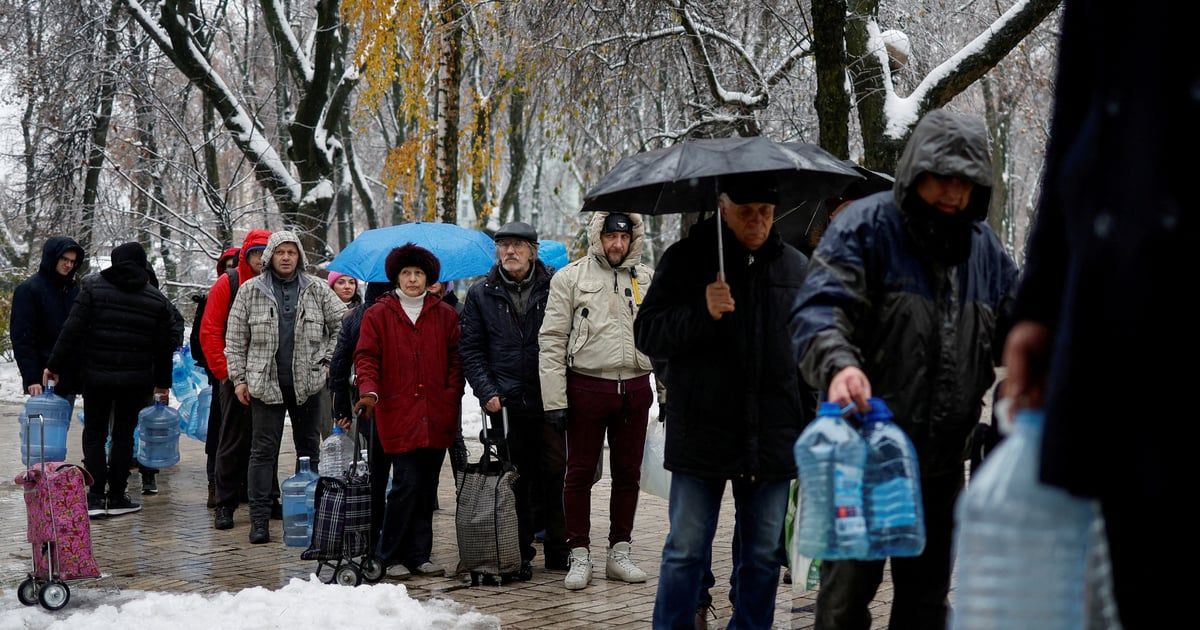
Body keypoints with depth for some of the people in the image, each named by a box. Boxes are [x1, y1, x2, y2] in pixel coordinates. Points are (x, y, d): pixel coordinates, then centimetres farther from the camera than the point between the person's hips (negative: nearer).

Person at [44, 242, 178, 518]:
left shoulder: (94, 286, -4)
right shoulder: (158, 300, 4)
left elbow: (72, 330, -9)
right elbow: (164, 347, 6)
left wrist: (54, 365, -4)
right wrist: (163, 382, 15)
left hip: (96, 375, -1)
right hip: (136, 378, 1)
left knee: (94, 433, 9)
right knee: (124, 433, 11)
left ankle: (96, 495, 0)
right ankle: (116, 497, 12)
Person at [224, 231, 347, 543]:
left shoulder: (317, 289, 6)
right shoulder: (250, 291, 3)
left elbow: (342, 324, 12)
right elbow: (235, 339, 5)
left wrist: (326, 359, 4)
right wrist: (239, 379, -1)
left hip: (307, 383, 2)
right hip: (265, 383, -2)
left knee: (309, 448, 10)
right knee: (263, 450, -2)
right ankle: (259, 520, 1)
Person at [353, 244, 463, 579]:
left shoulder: (445, 314, 12)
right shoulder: (378, 314, 5)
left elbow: (455, 359, 13)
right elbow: (366, 357, -1)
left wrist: (452, 397, 0)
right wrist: (370, 391, -17)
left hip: (436, 416, 3)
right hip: (397, 413, -3)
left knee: (427, 488, 6)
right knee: (407, 483, -9)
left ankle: (419, 555, 15)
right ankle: (391, 556, 3)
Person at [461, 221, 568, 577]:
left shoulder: (554, 287, 3)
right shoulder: (481, 294, 9)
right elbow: (471, 350, 9)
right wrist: (487, 392, -2)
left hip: (550, 400, -1)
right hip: (506, 403, 1)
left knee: (554, 474, 2)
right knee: (514, 481, 3)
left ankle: (557, 549, 14)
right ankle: (520, 553, 12)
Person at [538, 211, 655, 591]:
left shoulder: (646, 279, 10)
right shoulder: (570, 278, -1)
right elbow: (552, 340, -4)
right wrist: (554, 399, -10)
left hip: (634, 386, 3)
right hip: (587, 385, -3)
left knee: (628, 473, 10)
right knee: (580, 473, 2)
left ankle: (620, 552, 20)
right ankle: (580, 555, 10)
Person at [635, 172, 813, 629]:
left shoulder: (795, 267, 9)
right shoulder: (687, 259, -1)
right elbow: (647, 335, -6)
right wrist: (702, 312, -22)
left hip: (772, 438, 3)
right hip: (702, 434, -3)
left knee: (763, 554, 10)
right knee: (686, 552, 1)